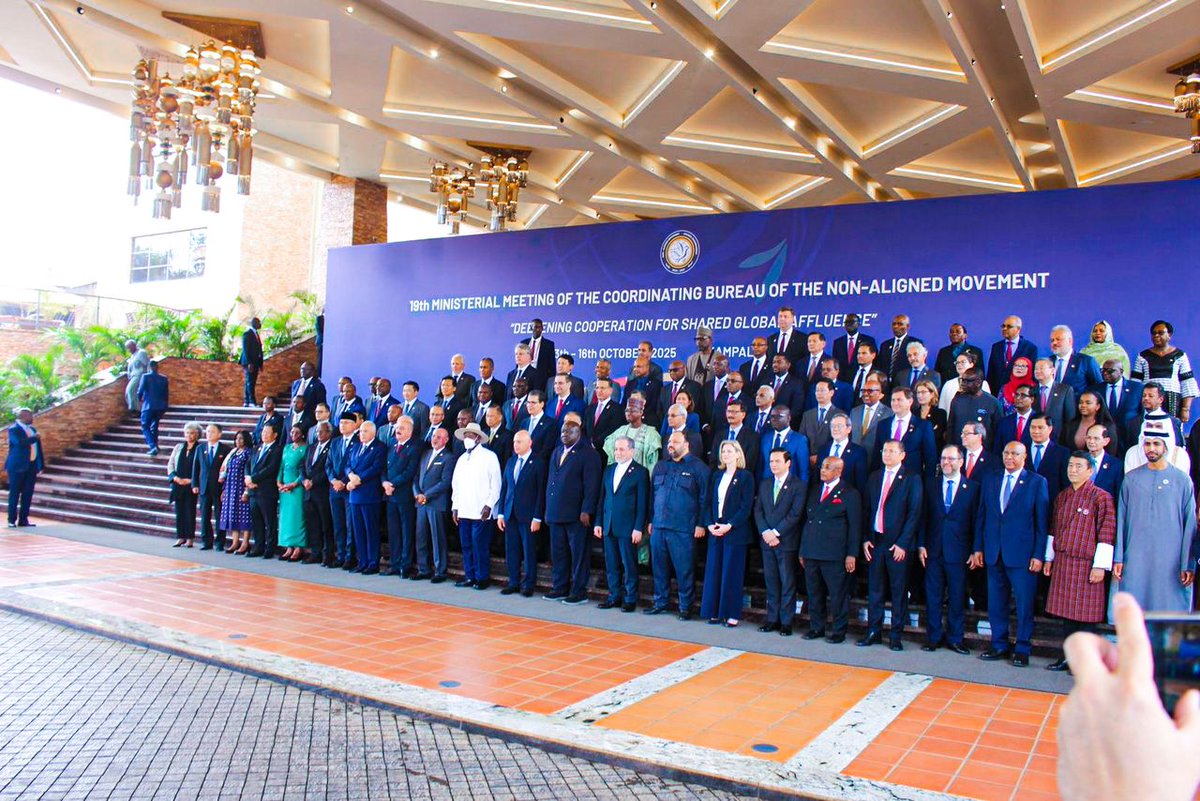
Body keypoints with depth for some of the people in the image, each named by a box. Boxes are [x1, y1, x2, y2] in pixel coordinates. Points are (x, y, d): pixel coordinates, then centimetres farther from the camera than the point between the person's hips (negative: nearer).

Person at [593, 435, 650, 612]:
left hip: (628, 528, -5)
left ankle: (630, 599, 10)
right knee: (611, 565, 9)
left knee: (629, 565, 1)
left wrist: (638, 528, -12)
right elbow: (602, 498, 15)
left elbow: (642, 503, -6)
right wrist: (598, 523, 9)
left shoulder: (640, 472, -3)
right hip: (608, 526, 5)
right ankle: (614, 597, 19)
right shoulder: (609, 470, 14)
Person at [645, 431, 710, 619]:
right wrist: (650, 520, 15)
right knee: (659, 567, 9)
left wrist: (700, 524, -9)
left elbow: (704, 498, -3)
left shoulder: (698, 467, 0)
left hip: (683, 529, -5)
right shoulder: (660, 466, 16)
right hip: (659, 527, 5)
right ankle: (660, 602, 21)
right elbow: (652, 495, 20)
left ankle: (685, 607, 8)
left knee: (684, 569, -1)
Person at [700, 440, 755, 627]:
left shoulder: (746, 476, -3)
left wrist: (729, 526, -16)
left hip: (735, 532, -5)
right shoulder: (716, 475, 13)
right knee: (713, 571, 6)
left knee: (732, 573, -1)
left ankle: (732, 614, 6)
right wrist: (710, 524, -4)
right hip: (715, 531, 5)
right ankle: (715, 612, 14)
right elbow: (708, 502, 11)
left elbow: (746, 507, -9)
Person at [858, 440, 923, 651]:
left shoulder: (912, 478, -3)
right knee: (875, 590, 8)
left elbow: (914, 513, -8)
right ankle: (873, 632, 17)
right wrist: (865, 538, 4)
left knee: (899, 592, 3)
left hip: (898, 544, -4)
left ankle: (896, 636, 12)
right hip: (875, 542, 4)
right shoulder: (874, 477, 13)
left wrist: (902, 543, -13)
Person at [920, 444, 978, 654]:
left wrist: (975, 550, -4)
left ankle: (955, 638, 18)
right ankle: (934, 637, 16)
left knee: (958, 597, 6)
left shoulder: (972, 488, 1)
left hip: (958, 551, -2)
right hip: (933, 550, 2)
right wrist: (921, 545, 0)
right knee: (933, 596, 6)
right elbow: (923, 517, 6)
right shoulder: (930, 484, 7)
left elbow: (975, 522, 0)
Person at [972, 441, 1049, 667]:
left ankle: (1022, 650, 14)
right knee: (995, 604, 9)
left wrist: (1038, 555, -8)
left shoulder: (1037, 482, 0)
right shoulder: (989, 479, 10)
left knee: (1024, 604, 2)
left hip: (1022, 553, -3)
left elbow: (1042, 521, -3)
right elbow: (981, 516, 11)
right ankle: (1000, 646, 21)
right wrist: (978, 548, 6)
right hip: (994, 553, 4)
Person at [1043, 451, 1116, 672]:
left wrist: (1100, 565, -14)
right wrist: (1049, 558, 16)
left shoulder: (1101, 497, -8)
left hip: (1086, 564, -6)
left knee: (1085, 613, -1)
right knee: (1066, 611, 11)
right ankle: (1069, 657, 20)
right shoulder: (1062, 497, 12)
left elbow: (1107, 533, -11)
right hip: (1062, 563, 6)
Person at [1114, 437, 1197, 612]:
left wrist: (1188, 564, -4)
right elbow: (1121, 519, 8)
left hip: (1170, 562, -1)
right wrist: (1118, 558, 3)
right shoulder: (1131, 478, 7)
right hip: (1135, 560, 2)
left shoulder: (1182, 480, 2)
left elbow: (1190, 524, 1)